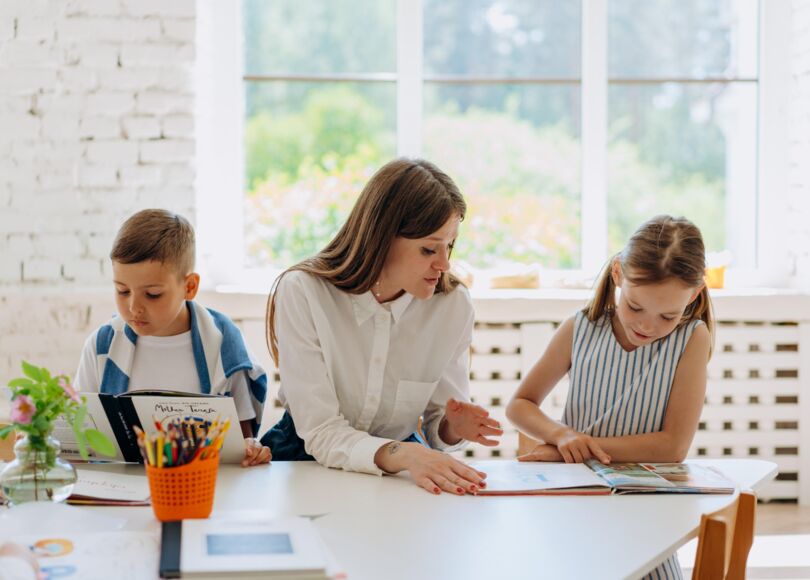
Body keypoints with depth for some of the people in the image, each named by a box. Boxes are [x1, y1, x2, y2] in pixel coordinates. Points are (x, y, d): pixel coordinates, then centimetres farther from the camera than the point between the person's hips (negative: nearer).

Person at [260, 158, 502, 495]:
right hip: (308, 463, -2)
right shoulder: (302, 293, -17)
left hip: (400, 468, 2)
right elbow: (321, 434, -22)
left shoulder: (454, 306, -8)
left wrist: (452, 428, -21)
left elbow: (440, 426, 4)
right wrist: (400, 454, -41)